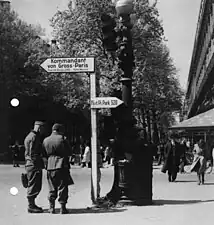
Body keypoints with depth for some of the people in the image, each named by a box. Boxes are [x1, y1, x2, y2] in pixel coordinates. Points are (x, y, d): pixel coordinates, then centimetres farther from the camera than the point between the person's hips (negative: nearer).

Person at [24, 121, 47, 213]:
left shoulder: (29, 136, 20)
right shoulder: (34, 137, -14)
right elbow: (33, 154, -20)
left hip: (30, 165, 11)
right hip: (34, 165, -11)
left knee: (35, 186, 17)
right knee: (34, 186, -4)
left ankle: (32, 204, 24)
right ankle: (31, 206, 2)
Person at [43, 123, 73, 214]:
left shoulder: (45, 140, 5)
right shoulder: (62, 139, -7)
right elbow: (69, 152, -1)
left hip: (50, 167, 4)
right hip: (62, 166, -4)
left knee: (52, 188, 11)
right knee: (63, 188, 3)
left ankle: (52, 208, 14)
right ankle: (63, 208, 4)